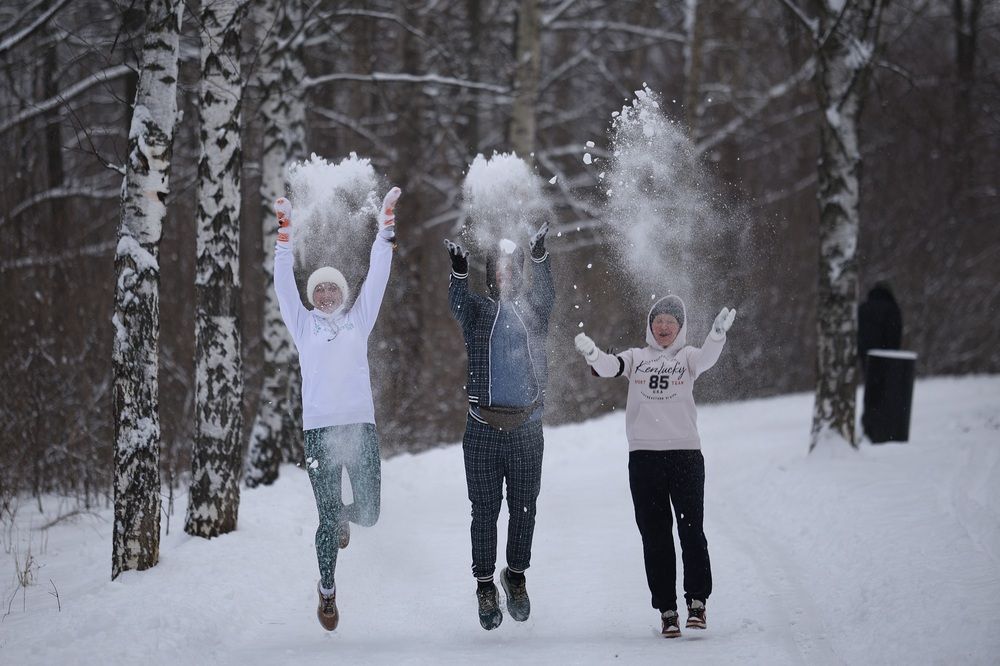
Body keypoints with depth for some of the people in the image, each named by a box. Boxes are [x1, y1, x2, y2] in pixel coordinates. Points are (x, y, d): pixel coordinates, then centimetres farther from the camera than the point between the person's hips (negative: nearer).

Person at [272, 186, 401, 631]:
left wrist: (386, 224, 6)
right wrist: (285, 230, -4)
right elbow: (284, 282, 4)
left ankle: (343, 514, 35)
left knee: (369, 514, -1)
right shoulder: (304, 324, 12)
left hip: (361, 427, 2)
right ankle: (327, 592, 15)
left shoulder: (358, 320, 15)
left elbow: (377, 276, 11)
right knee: (328, 518, -3)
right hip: (319, 429, -2)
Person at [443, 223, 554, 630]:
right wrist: (459, 271, -39)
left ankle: (516, 576, 25)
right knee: (485, 510, 1)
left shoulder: (532, 311, 6)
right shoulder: (477, 312, 4)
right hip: (483, 429, -1)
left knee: (524, 508, 8)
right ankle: (485, 585, 11)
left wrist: (539, 257, -34)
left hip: (527, 429, 1)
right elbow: (457, 302, -17)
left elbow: (545, 292, -14)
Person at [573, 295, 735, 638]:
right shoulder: (636, 357, 12)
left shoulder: (687, 357, 9)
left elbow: (707, 357, -13)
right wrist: (591, 352, -29)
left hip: (685, 452, -1)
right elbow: (609, 366, -6)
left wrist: (718, 333, -34)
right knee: (655, 535, 2)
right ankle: (666, 609, 6)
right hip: (644, 454, 1)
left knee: (691, 530, -5)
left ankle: (697, 600, 3)